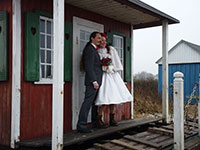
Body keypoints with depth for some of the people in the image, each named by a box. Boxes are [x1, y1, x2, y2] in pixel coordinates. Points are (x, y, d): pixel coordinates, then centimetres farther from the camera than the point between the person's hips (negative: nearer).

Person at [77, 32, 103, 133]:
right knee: (88, 102, -11)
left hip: (96, 80, 11)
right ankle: (81, 125, -9)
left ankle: (95, 122, 26)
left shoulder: (94, 49, 20)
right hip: (93, 80, -11)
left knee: (95, 102, 16)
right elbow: (89, 67, -18)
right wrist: (94, 81, -21)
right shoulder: (89, 49, -11)